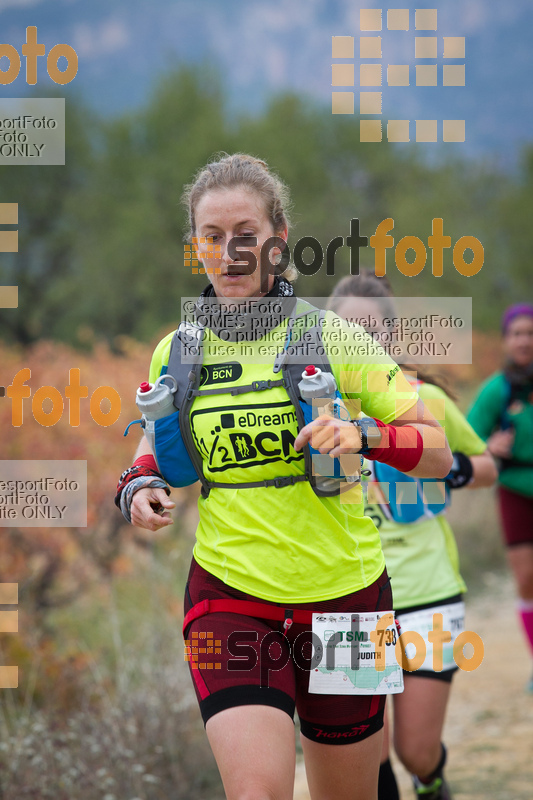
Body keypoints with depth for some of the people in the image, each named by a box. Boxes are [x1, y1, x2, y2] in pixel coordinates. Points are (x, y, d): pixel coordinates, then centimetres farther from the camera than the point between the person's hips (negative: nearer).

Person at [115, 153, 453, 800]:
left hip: (343, 594, 0)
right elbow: (156, 447, 22)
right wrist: (140, 487, -1)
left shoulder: (329, 336, -3)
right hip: (229, 597, 0)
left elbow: (438, 454, -2)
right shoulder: (176, 352, 4)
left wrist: (364, 434, -21)